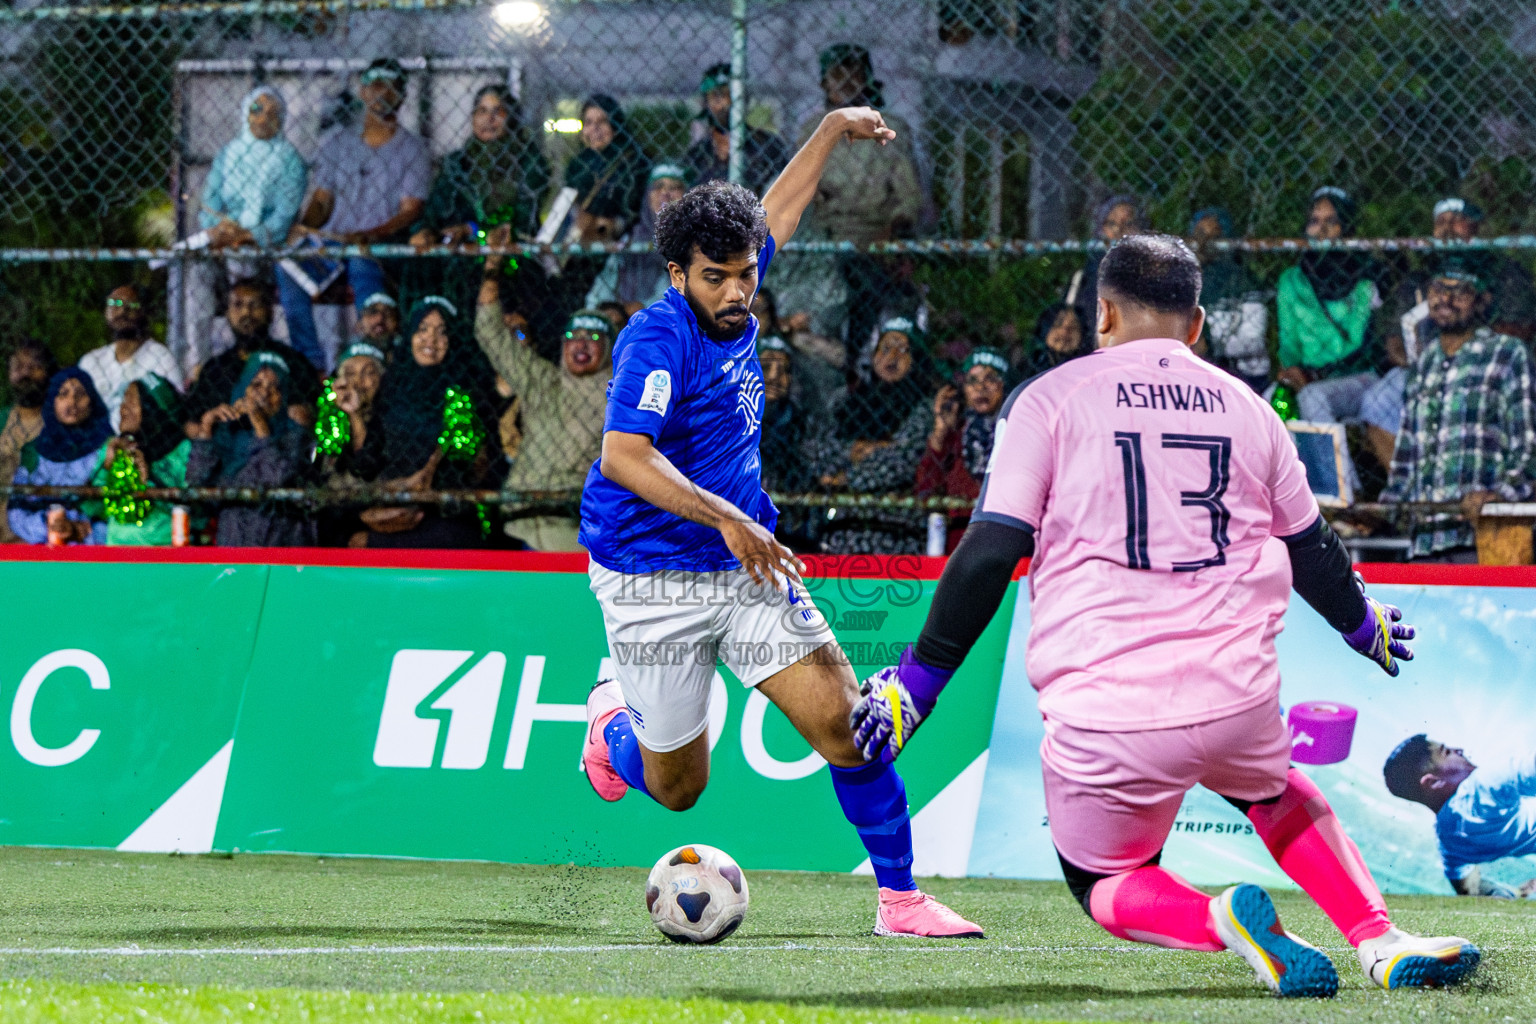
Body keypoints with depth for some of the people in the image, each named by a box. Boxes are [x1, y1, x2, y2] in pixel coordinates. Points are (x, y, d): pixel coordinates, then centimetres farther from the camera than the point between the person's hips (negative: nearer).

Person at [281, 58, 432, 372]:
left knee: (364, 268, -40)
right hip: (331, 241, 3)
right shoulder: (338, 143, 18)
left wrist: (369, 236, -20)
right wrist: (305, 225, -7)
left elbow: (411, 211, -3)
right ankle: (311, 362, -27)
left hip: (384, 247, -3)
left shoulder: (413, 150, 6)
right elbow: (322, 198, 16)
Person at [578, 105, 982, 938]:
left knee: (841, 721, -10)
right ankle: (614, 720, 41)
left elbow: (777, 215, 24)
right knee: (679, 785, 6)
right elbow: (623, 458, -31)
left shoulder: (730, 312, 4)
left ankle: (900, 898, -3)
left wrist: (833, 130, 29)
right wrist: (727, 520, -34)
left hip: (749, 569, 6)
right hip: (654, 582, -6)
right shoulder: (660, 337, -19)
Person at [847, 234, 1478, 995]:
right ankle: (1380, 940, 15)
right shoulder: (1246, 408, 12)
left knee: (1107, 884, 21)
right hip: (1238, 698, 3)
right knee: (1271, 790, 36)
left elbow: (990, 554, -4)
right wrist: (1364, 624, 43)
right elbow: (1311, 551, 23)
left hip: (1106, 719, -3)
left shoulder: (1048, 400, 3)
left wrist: (917, 679, 4)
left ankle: (1223, 921, -12)